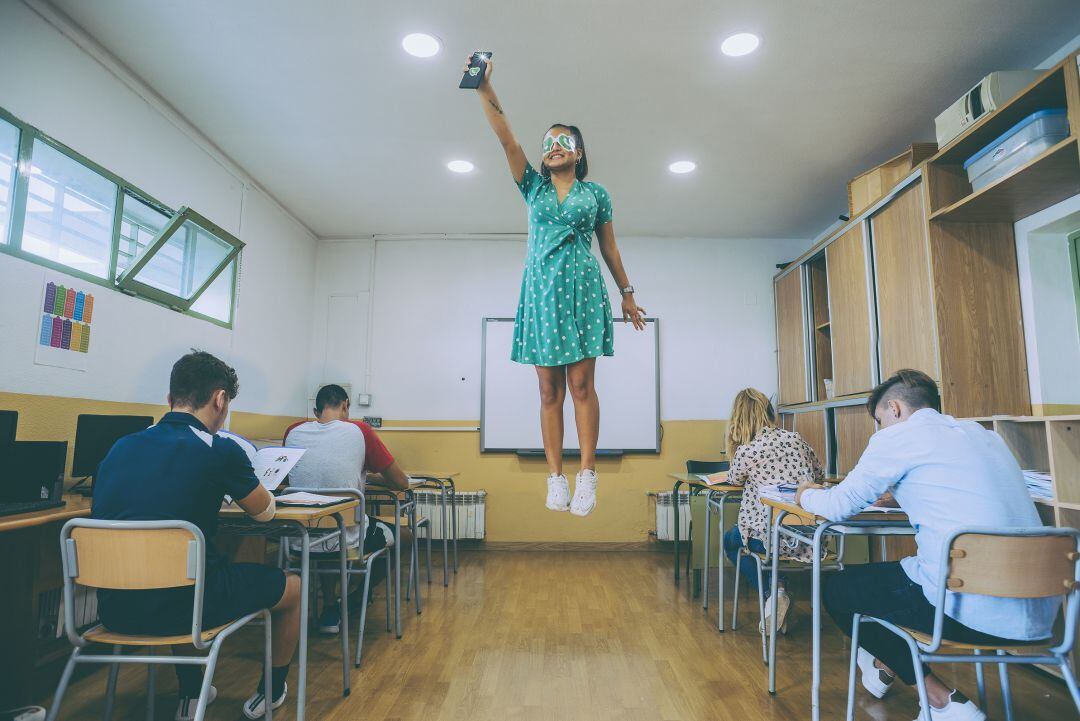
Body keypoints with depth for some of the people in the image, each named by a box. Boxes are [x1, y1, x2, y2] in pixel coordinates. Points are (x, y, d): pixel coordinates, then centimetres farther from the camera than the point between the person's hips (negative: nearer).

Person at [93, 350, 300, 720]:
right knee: (293, 586, 18)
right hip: (178, 607, -6)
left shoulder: (120, 447, 4)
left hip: (114, 609, 7)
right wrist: (239, 486, 25)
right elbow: (264, 512, 4)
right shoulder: (220, 450, -13)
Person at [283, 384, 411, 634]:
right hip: (348, 540, -4)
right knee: (403, 533, 25)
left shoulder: (293, 432, 0)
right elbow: (402, 484, -3)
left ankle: (330, 610, 28)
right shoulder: (359, 431, -10)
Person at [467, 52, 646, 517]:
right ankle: (556, 479, 5)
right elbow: (505, 137, 3)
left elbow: (609, 247, 14)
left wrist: (627, 294, 14)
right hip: (541, 289, 2)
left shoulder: (595, 193, 12)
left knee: (581, 385, -6)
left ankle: (587, 477, -2)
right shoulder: (533, 186, 14)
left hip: (582, 288, -1)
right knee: (550, 390, 0)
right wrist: (484, 87, -8)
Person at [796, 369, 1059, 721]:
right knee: (896, 572, 32)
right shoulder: (983, 435, 17)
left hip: (970, 612, -8)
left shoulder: (898, 436, -5)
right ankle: (887, 665, 47)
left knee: (837, 589, 13)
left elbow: (840, 506, -1)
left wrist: (806, 495, 19)